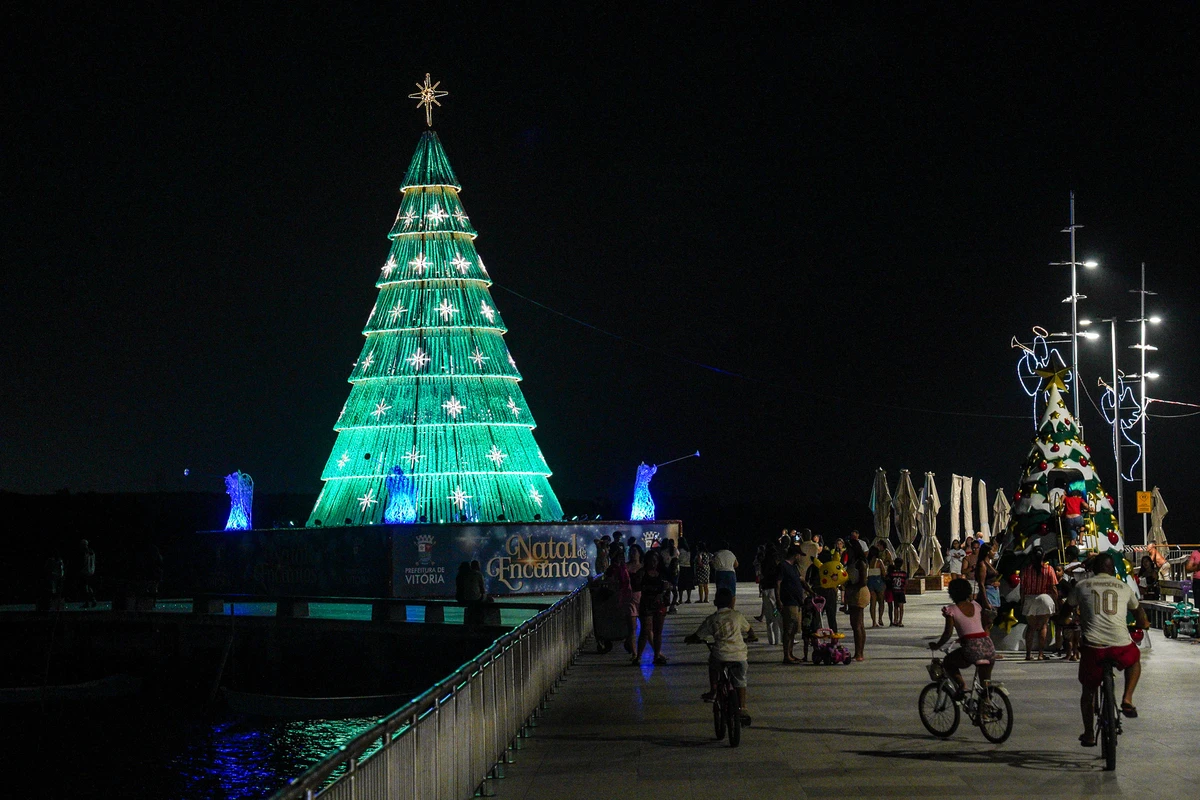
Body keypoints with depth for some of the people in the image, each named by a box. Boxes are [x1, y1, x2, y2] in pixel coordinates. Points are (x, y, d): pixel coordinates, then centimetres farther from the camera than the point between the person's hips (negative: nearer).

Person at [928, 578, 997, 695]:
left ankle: (962, 685, 2)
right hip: (988, 645, 5)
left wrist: (937, 645, 11)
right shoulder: (976, 605, 16)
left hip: (971, 648, -5)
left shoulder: (951, 610, 1)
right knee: (986, 682, 19)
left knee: (947, 663, 22)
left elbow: (948, 633, -4)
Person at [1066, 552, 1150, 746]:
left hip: (1093, 646, 0)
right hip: (1121, 645, 0)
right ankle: (1127, 699, 17)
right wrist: (1143, 624, 56)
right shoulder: (1124, 587, 17)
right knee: (1135, 660, 36)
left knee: (1088, 690, 21)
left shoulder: (1082, 586, 13)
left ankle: (1088, 734, 23)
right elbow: (1137, 610, 35)